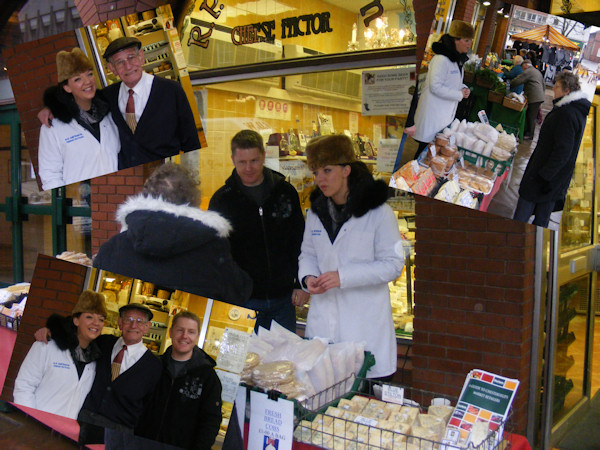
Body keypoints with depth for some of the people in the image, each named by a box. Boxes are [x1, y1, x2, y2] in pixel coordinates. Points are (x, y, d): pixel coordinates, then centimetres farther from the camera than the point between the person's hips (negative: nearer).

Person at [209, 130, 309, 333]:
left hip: (283, 300, 2)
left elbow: (301, 241, 8)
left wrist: (301, 284, 3)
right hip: (243, 300, -2)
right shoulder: (222, 200, -1)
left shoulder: (285, 192, 3)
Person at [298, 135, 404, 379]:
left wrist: (343, 277, -18)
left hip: (366, 321, -5)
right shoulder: (315, 212, 9)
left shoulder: (378, 212, -9)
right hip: (323, 319, 5)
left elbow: (393, 265, -10)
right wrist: (308, 277, -3)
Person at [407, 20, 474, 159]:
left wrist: (463, 88, 2)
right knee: (426, 147, -3)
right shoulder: (442, 59, -20)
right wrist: (459, 95, -16)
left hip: (446, 112, 9)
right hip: (433, 110, -9)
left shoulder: (457, 59, 11)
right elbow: (436, 87, -23)